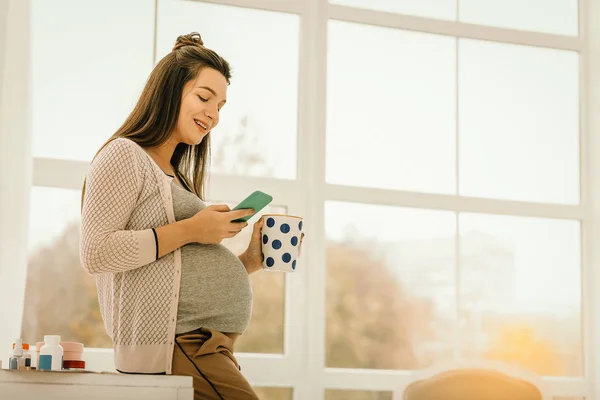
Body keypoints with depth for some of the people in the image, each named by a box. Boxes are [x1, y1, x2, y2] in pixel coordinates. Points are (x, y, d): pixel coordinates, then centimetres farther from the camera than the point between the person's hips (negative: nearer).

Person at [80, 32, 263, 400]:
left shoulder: (177, 177, 26)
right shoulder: (125, 155, 0)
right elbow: (96, 252, -13)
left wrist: (250, 261, 10)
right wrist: (189, 230, -13)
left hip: (205, 348, 9)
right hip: (173, 343, -9)